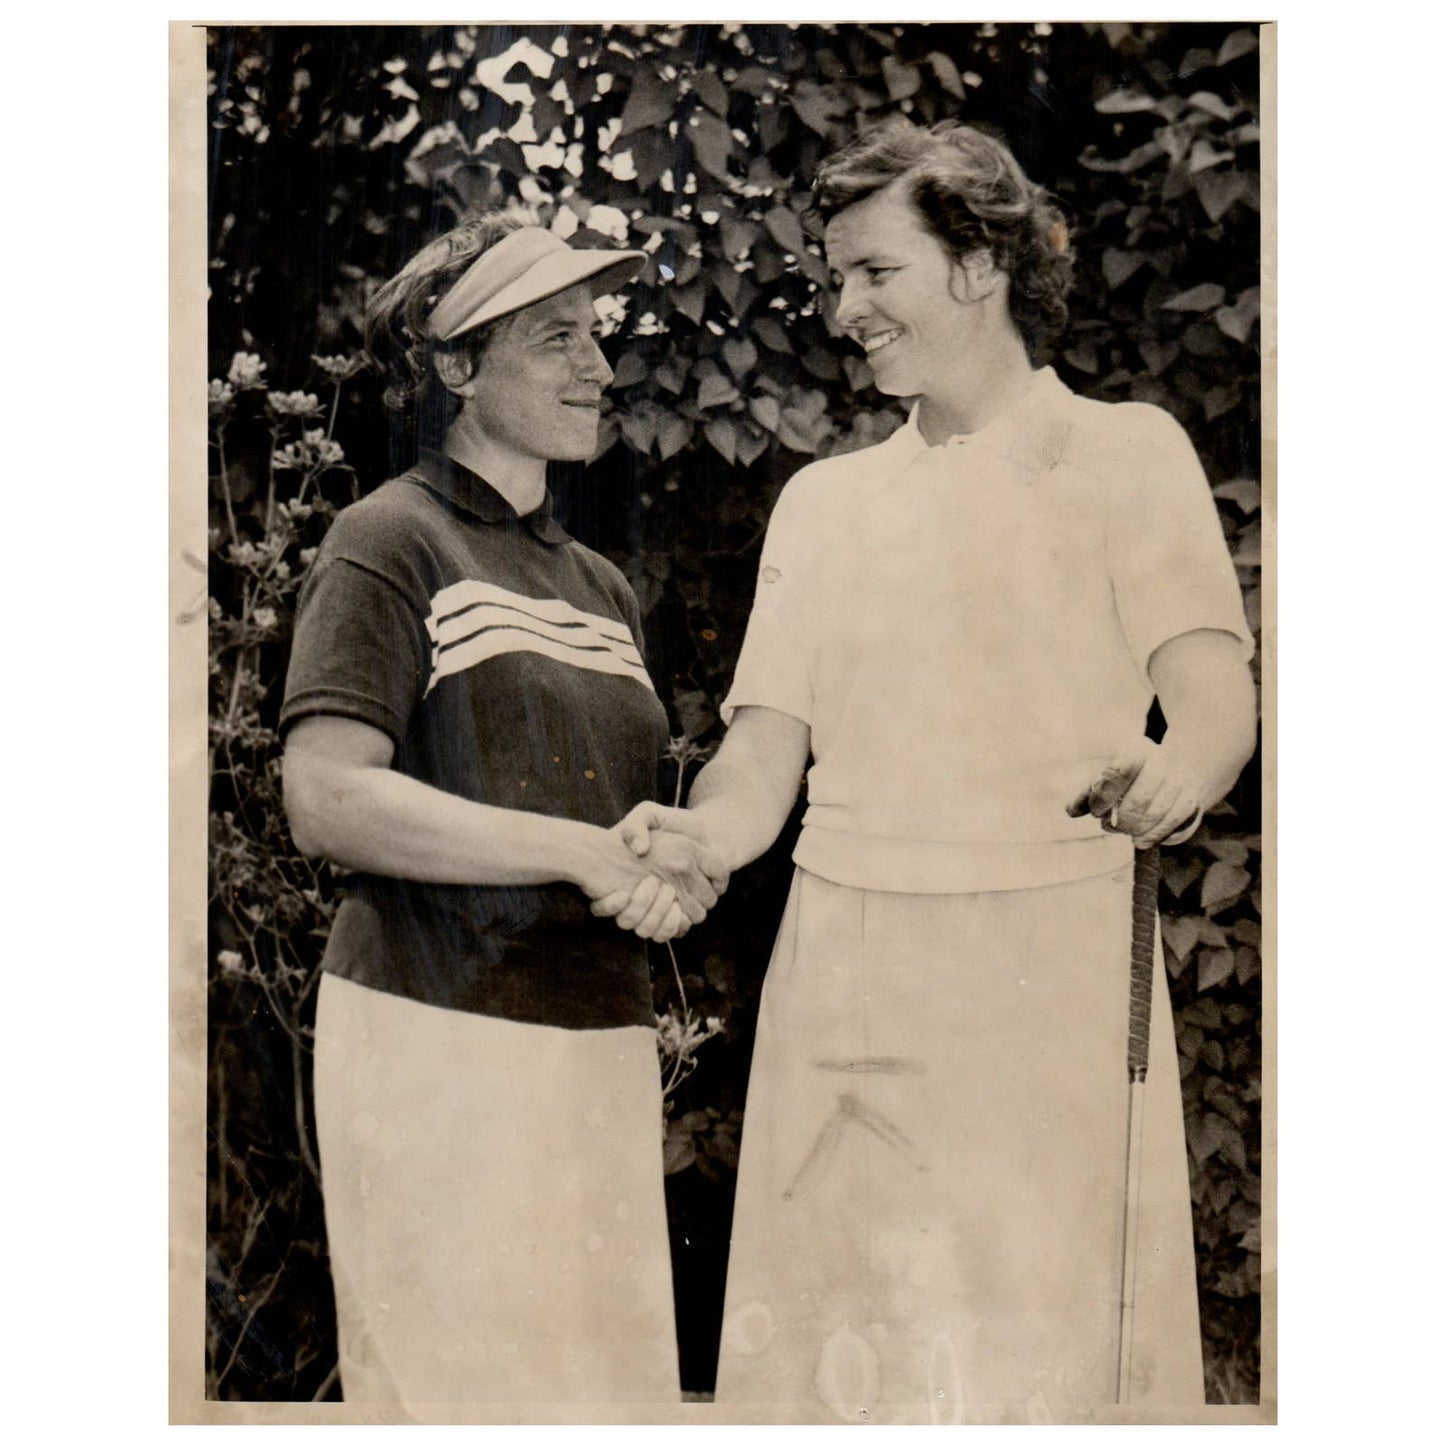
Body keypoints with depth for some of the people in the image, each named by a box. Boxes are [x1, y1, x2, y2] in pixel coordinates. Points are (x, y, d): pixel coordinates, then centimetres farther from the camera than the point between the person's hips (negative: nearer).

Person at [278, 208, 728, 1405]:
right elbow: (328, 801, -16)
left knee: (612, 1359, 7)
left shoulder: (600, 585, 20)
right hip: (440, 1036, -7)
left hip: (599, 1038, 7)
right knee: (453, 1366, -4)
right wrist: (583, 851, -18)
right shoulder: (390, 544, -3)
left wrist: (678, 876, 0)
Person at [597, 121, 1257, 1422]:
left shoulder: (1120, 450, 6)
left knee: (1049, 1349, -6)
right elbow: (767, 754, 10)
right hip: (841, 966, 4)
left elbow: (1215, 692, -6)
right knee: (834, 1347, 2)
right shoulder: (824, 500, 18)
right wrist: (698, 836, -13)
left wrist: (1175, 777, -29)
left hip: (1051, 964, -3)